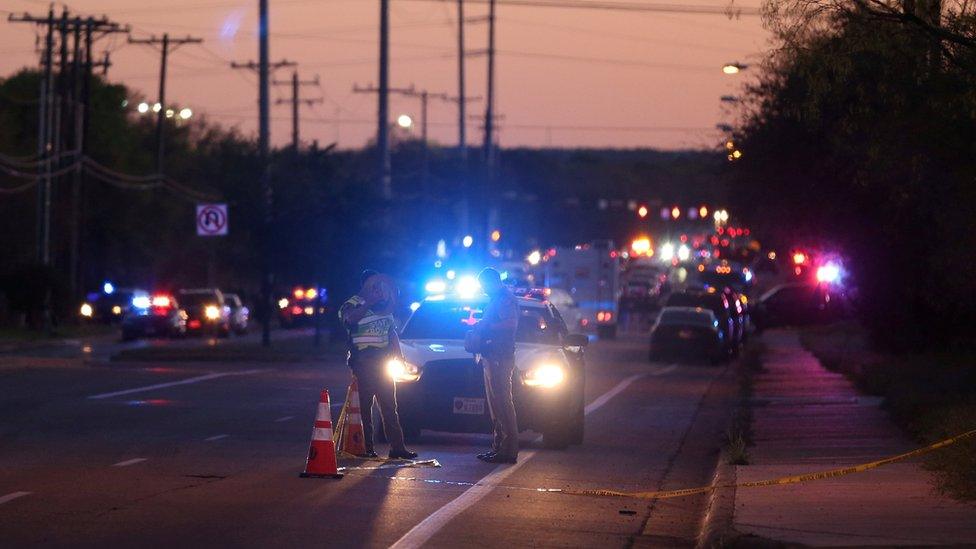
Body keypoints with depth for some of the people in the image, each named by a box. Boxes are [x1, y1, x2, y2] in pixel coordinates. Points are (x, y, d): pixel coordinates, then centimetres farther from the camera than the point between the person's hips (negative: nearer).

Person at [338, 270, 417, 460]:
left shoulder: (383, 306, 17)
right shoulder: (353, 304, -4)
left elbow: (392, 332, 22)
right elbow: (349, 319, -27)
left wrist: (397, 355, 12)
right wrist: (369, 303, -25)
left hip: (382, 361, 7)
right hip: (363, 363, -7)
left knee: (389, 405, 5)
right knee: (364, 405, -5)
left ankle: (397, 446, 4)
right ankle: (366, 447, -2)